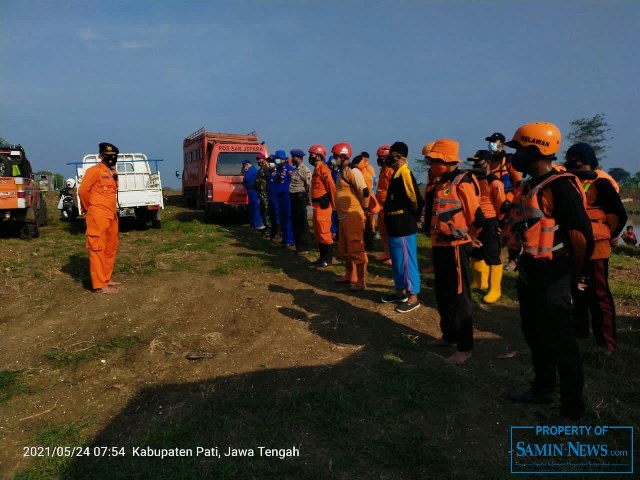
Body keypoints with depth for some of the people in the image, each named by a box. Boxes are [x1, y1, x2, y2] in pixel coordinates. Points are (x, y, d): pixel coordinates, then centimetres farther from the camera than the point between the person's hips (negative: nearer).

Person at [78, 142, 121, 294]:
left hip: (111, 216, 9)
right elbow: (82, 190, -13)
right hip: (98, 217, -9)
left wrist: (113, 210, 17)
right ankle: (99, 284, -4)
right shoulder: (94, 171, -10)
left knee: (111, 248, 15)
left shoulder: (113, 173, 16)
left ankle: (107, 278, 27)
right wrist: (88, 209, -2)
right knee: (98, 249, -6)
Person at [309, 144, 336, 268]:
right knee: (318, 232, 15)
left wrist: (334, 204, -15)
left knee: (324, 232, -7)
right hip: (317, 205, 11)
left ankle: (328, 259, -1)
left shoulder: (323, 169, -15)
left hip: (323, 205, -11)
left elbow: (331, 187, -19)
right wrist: (314, 202, 17)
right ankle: (322, 257, 23)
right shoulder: (317, 169, 16)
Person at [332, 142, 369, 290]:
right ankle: (350, 275, 32)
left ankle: (361, 281, 2)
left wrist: (364, 208, -9)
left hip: (353, 216, -10)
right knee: (345, 249, 18)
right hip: (343, 216, 10)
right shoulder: (342, 172, 15)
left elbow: (364, 191, -21)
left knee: (356, 249, -5)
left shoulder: (352, 171, -15)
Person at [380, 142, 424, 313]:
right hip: (395, 226, 10)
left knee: (407, 261, -2)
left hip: (404, 227, -10)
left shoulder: (405, 174, -18)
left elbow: (415, 198, -25)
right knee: (397, 261, 18)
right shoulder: (396, 175, 13)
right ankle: (401, 292, 31)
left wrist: (414, 215, -9)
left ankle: (413, 297, 8)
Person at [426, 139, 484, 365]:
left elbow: (477, 218, -17)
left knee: (458, 298, 0)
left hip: (455, 248, -9)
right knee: (442, 295, 19)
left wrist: (465, 237, -2)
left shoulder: (462, 183, -16)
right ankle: (449, 336, 36)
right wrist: (437, 241, 16)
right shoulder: (441, 183, 11)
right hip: (440, 247, 9)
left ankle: (464, 347, 11)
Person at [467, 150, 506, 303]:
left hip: (490, 222, -9)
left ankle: (495, 289, 6)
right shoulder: (476, 180, 11)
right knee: (476, 253, 19)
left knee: (492, 256, -2)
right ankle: (480, 282, 36)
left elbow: (502, 204, -15)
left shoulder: (495, 183, -15)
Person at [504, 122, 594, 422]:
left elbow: (582, 234, -21)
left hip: (552, 278, -10)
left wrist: (576, 274, -10)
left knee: (560, 343, 2)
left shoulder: (560, 186, -19)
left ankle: (572, 407, 17)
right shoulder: (531, 186, 11)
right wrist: (524, 263, 17)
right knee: (535, 336, 21)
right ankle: (542, 389, 38)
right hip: (530, 275, 10)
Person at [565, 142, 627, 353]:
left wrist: (607, 235, -1)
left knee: (598, 295, -1)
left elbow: (619, 214, -12)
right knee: (578, 293, 18)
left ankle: (607, 343, 9)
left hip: (594, 248, -8)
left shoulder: (601, 183, -13)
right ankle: (579, 333, 33)